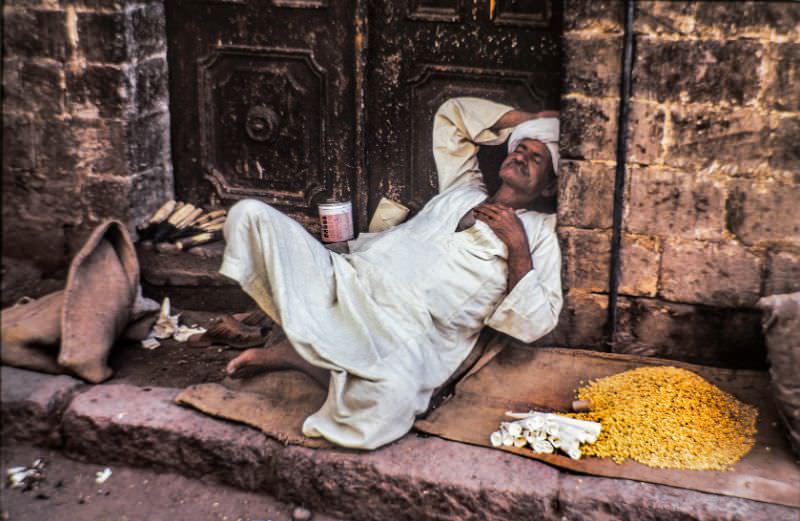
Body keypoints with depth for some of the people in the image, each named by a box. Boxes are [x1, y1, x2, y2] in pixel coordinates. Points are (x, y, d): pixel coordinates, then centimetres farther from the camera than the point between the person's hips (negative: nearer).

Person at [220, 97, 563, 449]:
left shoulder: (539, 230, 13)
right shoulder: (462, 190, 27)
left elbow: (533, 324, 1)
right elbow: (451, 113, 38)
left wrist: (518, 247, -6)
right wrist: (530, 122, 33)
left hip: (404, 335, -5)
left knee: (393, 394, -42)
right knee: (251, 213, -9)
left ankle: (303, 354, -10)